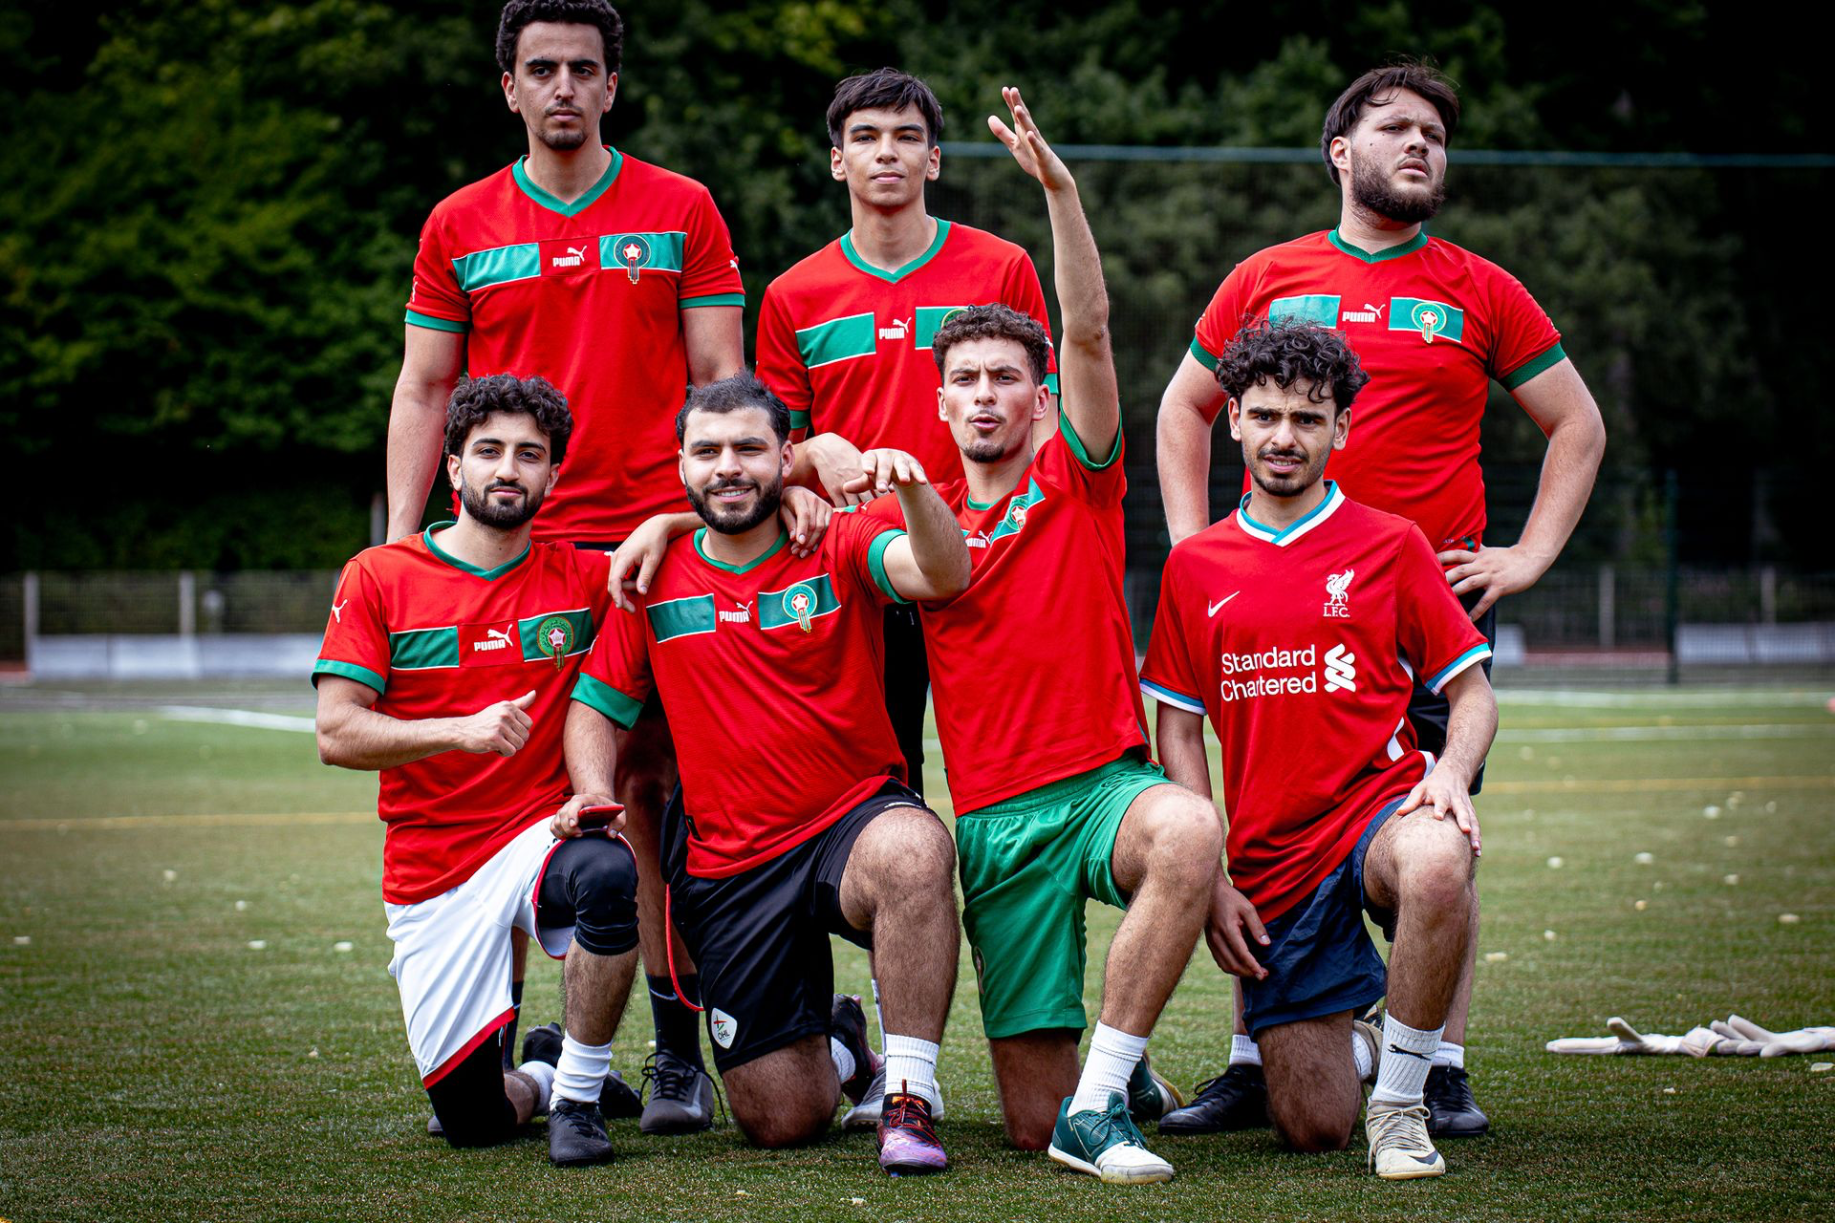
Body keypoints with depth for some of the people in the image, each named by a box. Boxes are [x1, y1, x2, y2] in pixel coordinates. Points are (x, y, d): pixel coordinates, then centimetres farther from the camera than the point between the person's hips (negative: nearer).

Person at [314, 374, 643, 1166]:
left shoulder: (584, 580, 3)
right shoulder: (378, 580, 0)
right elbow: (336, 734, -7)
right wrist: (463, 730, -21)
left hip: (540, 835, 0)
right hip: (431, 878, 0)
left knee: (610, 876, -38)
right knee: (473, 1121, -5)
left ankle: (579, 1093, -15)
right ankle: (538, 1077, 33)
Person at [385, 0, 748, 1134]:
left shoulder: (681, 211, 8)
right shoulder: (459, 226, 12)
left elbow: (720, 381, 8)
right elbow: (423, 392, 13)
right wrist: (399, 542, 4)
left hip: (653, 542, -1)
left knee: (651, 784, -4)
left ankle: (678, 1044, 2)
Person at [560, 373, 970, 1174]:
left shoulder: (838, 549, -2)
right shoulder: (655, 581, 6)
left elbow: (944, 574, -22)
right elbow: (596, 706, 13)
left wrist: (912, 487, -41)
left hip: (855, 820, -3)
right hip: (727, 867, 3)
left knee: (913, 850, -42)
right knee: (781, 1123, -1)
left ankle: (909, 1099, -27)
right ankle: (837, 1044, 38)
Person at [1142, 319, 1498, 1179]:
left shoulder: (1390, 546, 5)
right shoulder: (1194, 568, 10)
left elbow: (1472, 694, 6)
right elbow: (1177, 734, 11)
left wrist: (1450, 771, -16)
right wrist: (1208, 881, 0)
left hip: (1379, 805, -2)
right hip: (1269, 863, 2)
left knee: (1437, 865, -42)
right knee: (1313, 1129, -5)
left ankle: (1400, 1098, -19)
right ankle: (1351, 1049, 34)